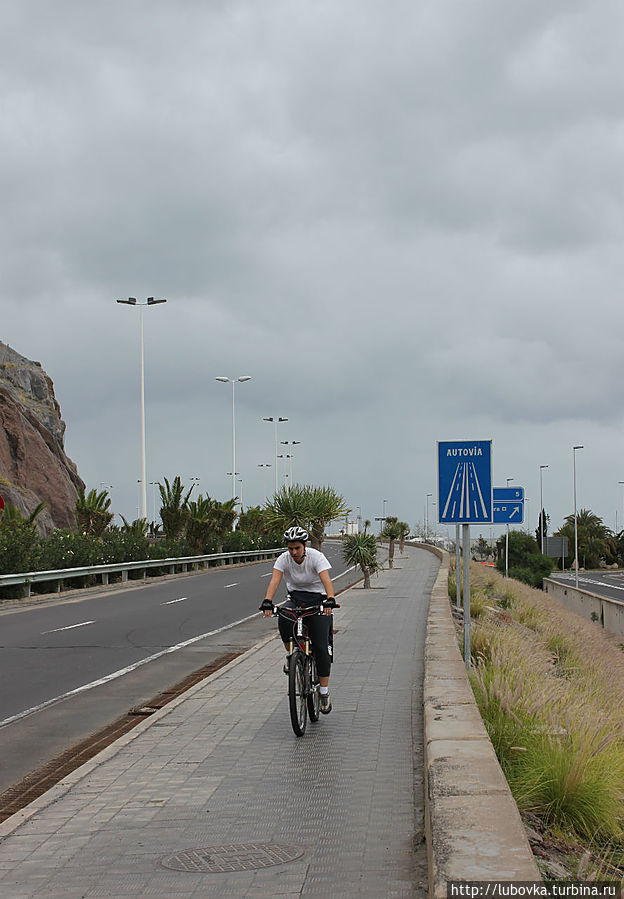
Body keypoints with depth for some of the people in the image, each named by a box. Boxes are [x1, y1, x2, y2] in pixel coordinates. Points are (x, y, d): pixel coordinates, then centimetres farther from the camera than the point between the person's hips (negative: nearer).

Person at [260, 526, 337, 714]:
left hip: (318, 600, -2)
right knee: (283, 620, -33)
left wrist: (330, 600, -50)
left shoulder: (316, 557, -18)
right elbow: (274, 581, -23)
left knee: (321, 647, -13)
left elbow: (326, 580, -31)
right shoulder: (283, 559, -10)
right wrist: (267, 602, -41)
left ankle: (324, 692, -4)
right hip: (295, 599, 2)